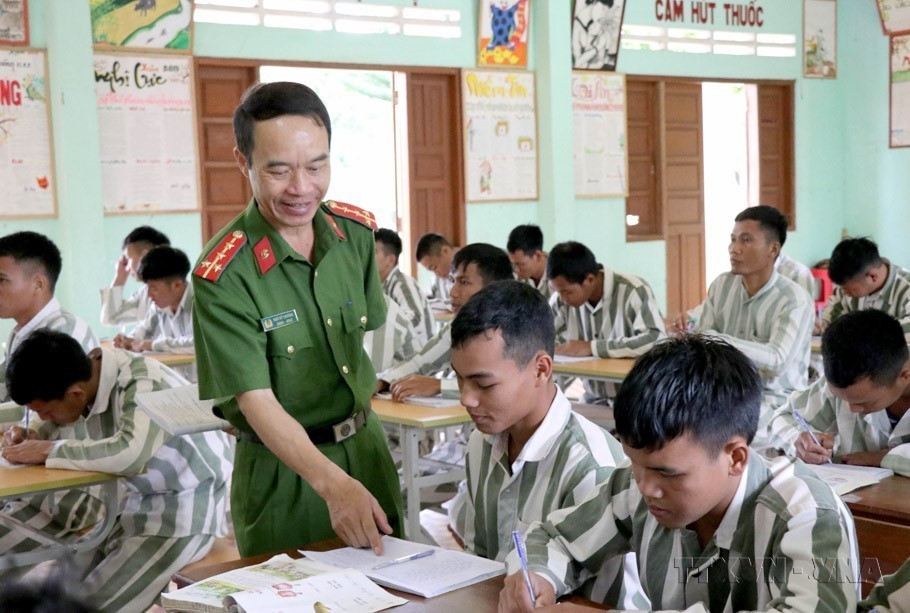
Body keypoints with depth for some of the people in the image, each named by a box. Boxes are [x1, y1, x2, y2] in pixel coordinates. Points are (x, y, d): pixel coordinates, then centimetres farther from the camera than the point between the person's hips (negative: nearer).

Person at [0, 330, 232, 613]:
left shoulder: (144, 385, -26)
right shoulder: (75, 378, -4)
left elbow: (130, 454, -44)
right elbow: (49, 425, 17)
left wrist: (48, 450, -31)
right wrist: (27, 436, -7)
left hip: (180, 508, -8)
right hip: (122, 497, 8)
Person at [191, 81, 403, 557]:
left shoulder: (356, 232, -4)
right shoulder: (222, 276, -22)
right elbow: (257, 402, -24)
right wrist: (332, 483, -36)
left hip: (366, 447, 5)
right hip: (282, 470, -5)